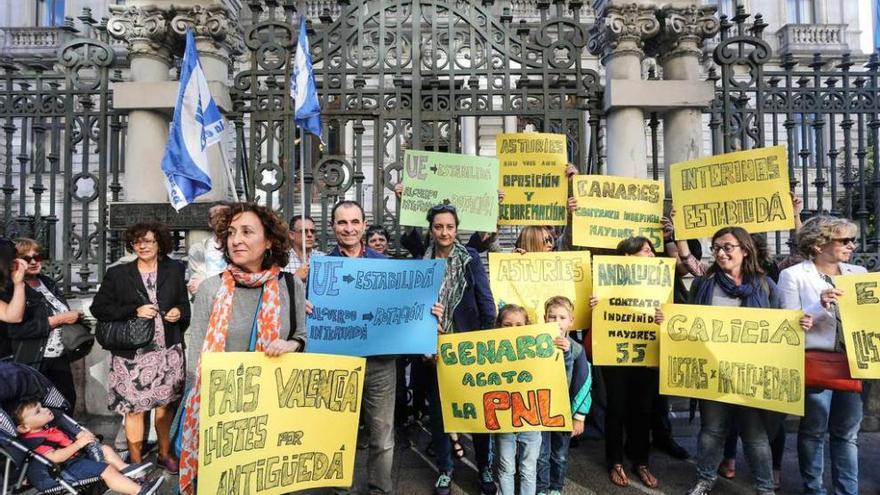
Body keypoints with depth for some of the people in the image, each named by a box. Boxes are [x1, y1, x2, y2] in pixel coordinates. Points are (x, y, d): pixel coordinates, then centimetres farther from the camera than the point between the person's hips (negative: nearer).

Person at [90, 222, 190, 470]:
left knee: (165, 405, 11)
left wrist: (179, 313, -8)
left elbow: (184, 304, 14)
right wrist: (134, 311, -13)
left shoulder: (174, 270, 4)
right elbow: (98, 308, -1)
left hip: (168, 352, 2)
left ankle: (165, 454, 29)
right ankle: (136, 463, 19)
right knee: (134, 408, 4)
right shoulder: (117, 274, 0)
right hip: (133, 354, -1)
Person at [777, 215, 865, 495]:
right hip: (816, 362, -5)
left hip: (852, 362, 5)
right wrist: (821, 307, -21)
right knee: (814, 430, 7)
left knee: (848, 432, 13)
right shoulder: (793, 275, -5)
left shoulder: (858, 273, 11)